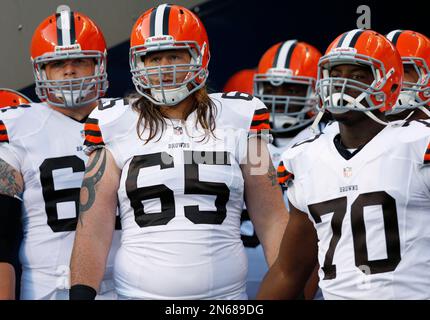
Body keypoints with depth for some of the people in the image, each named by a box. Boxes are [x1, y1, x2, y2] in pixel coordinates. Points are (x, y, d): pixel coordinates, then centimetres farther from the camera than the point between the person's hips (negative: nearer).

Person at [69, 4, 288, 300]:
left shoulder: (235, 122, 3)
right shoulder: (116, 129, 2)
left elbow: (272, 220, 2)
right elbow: (93, 229, -1)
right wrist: (81, 293, -10)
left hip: (225, 293, 1)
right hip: (139, 291, 0)